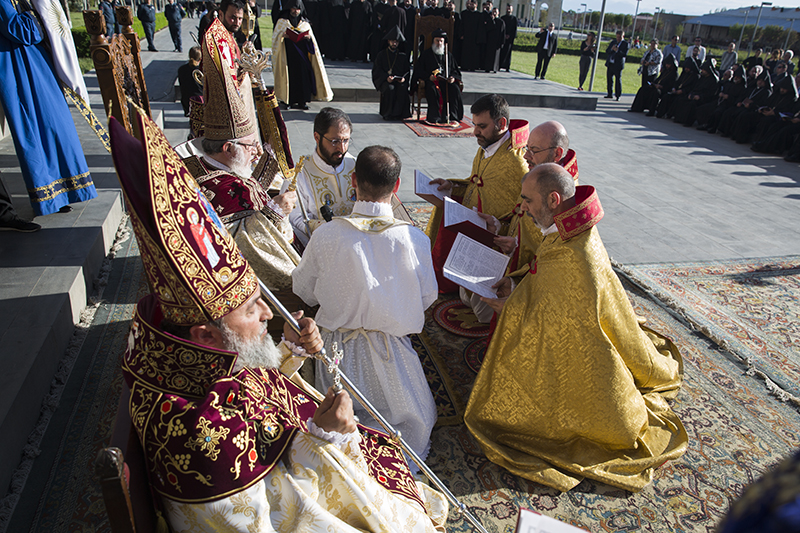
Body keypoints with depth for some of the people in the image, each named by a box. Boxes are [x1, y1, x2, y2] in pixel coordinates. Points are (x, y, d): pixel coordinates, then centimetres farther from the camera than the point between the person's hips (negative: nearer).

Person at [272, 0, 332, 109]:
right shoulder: (282, 22, 11)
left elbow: (312, 42, 15)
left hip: (302, 54, 2)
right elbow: (275, 37, 8)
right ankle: (290, 100, -3)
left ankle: (303, 101, -4)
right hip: (288, 54, -2)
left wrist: (309, 37, -8)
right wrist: (283, 35, -13)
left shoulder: (305, 24, 16)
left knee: (304, 75, -7)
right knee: (290, 75, -8)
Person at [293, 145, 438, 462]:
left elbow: (304, 291, -3)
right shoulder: (414, 240, -21)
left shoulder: (326, 236, -19)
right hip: (391, 350, -1)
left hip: (337, 347, 1)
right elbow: (427, 298, -5)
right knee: (418, 419, 25)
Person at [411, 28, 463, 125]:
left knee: (455, 89, -28)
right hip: (431, 80, -2)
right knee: (433, 90, -37)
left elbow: (455, 70, 20)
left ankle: (451, 116, -24)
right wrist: (429, 76, -15)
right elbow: (419, 70, 4)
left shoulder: (448, 54, 21)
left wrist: (453, 77, -5)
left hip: (446, 81, 3)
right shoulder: (426, 54, 12)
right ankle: (435, 117, -33)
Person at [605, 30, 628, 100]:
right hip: (610, 64, 5)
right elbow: (607, 51, 10)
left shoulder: (625, 44, -1)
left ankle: (618, 95, 1)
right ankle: (609, 94, 20)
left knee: (618, 80, -3)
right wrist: (611, 49, -10)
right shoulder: (613, 42, 15)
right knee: (609, 79, 9)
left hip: (618, 65, -5)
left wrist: (617, 51, -21)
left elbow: (625, 54, -11)